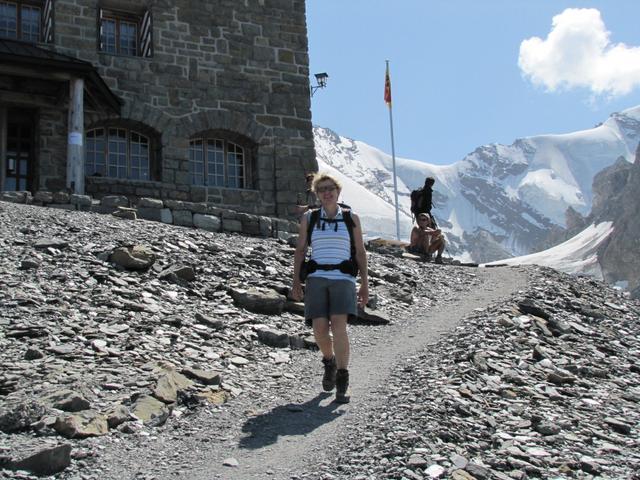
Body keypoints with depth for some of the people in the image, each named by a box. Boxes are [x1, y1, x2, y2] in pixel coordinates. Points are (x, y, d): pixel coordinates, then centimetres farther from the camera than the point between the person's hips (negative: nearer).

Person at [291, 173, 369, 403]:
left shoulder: (351, 218, 9)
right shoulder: (308, 218, 11)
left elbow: (360, 252, 11)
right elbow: (300, 251, 11)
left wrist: (365, 284, 6)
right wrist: (296, 282, 1)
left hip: (343, 279, -1)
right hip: (316, 279, 1)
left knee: (339, 326, -20)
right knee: (320, 329, -10)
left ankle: (342, 381, -12)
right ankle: (329, 362, 22)